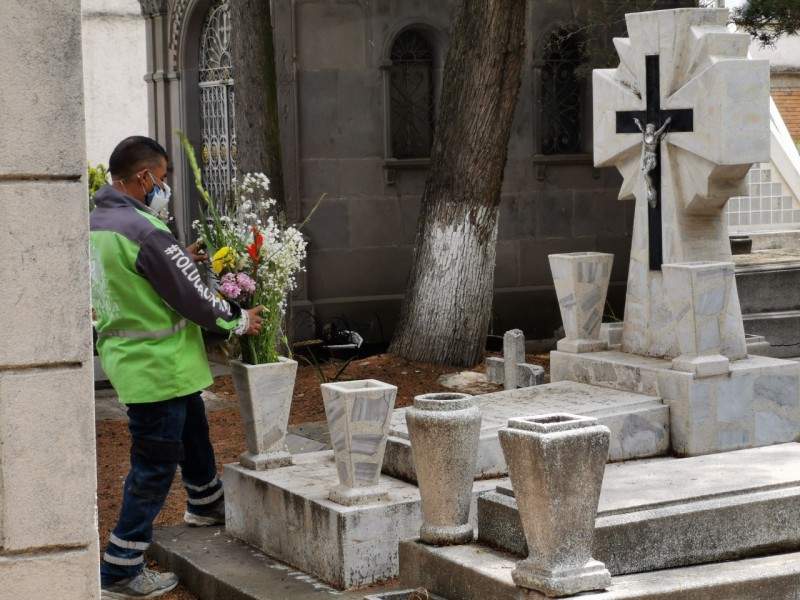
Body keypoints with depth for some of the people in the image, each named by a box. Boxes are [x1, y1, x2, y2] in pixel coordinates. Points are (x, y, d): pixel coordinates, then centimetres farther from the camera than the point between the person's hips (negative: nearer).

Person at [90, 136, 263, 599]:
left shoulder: (94, 224, 4)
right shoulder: (145, 231, -24)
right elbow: (192, 299, -19)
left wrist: (178, 260, 13)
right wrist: (239, 321, -3)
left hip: (125, 353, 10)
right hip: (157, 365, -10)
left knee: (192, 429, 30)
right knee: (155, 464, 0)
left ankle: (207, 503, 52)